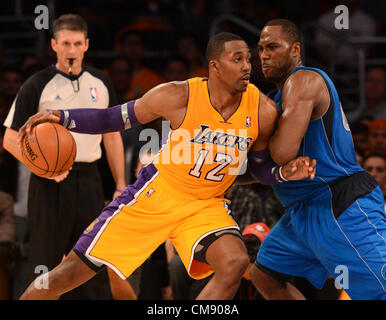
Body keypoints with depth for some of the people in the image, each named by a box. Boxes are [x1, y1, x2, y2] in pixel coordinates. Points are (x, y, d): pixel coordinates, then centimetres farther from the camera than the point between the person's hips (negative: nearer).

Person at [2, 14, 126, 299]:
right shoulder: (37, 86, -4)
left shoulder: (101, 83, 10)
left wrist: (120, 186, 10)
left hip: (89, 180, 4)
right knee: (45, 265, -2)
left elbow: (112, 137, 16)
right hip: (50, 184, -4)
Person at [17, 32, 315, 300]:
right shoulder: (178, 97, -18)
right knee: (71, 273, -3)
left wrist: (285, 173, -16)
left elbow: (261, 166, 6)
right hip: (155, 195, -2)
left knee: (235, 262, -28)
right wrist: (60, 117, -20)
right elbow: (112, 118, -6)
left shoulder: (262, 111, -12)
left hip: (206, 206, 2)